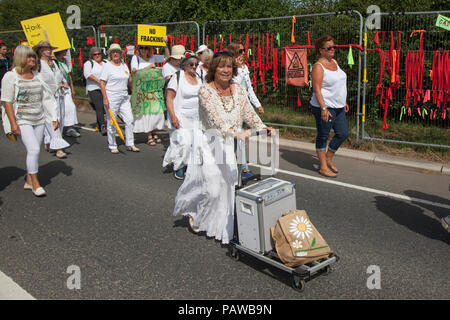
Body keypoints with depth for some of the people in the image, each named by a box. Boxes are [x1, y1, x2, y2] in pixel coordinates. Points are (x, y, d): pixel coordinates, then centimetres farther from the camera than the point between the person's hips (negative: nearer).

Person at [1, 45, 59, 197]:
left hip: (39, 120, 6)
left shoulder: (36, 75, 10)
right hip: (23, 120, -5)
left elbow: (46, 98, 13)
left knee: (34, 150, 9)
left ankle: (29, 181, 23)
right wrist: (13, 123, -14)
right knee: (33, 149, -16)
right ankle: (35, 184, -2)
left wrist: (54, 118, 9)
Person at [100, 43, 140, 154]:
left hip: (124, 97, 5)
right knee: (111, 122, 1)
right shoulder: (107, 66, -5)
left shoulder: (124, 65, 12)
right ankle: (112, 146, 12)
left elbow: (129, 80, 24)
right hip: (111, 98, -5)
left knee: (129, 120, 1)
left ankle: (130, 144, 10)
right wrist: (105, 99, -16)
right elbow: (102, 83, -9)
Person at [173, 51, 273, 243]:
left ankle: (221, 228, 24)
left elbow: (249, 113, -1)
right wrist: (234, 132, -42)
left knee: (227, 186, 6)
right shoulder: (206, 90, -12)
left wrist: (262, 128, -19)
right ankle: (194, 213, 25)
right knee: (211, 187, -5)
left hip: (228, 144, 5)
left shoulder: (238, 90, 6)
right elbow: (216, 116, -27)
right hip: (208, 143, -5)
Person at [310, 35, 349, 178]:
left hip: (338, 107, 9)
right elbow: (316, 89, -19)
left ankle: (328, 159, 27)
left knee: (343, 133, 11)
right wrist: (323, 109, -25)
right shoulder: (318, 66, -13)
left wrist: (344, 102, 22)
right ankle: (323, 167, 12)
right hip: (324, 107, -9)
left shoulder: (334, 62, 13)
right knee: (323, 136, 2)